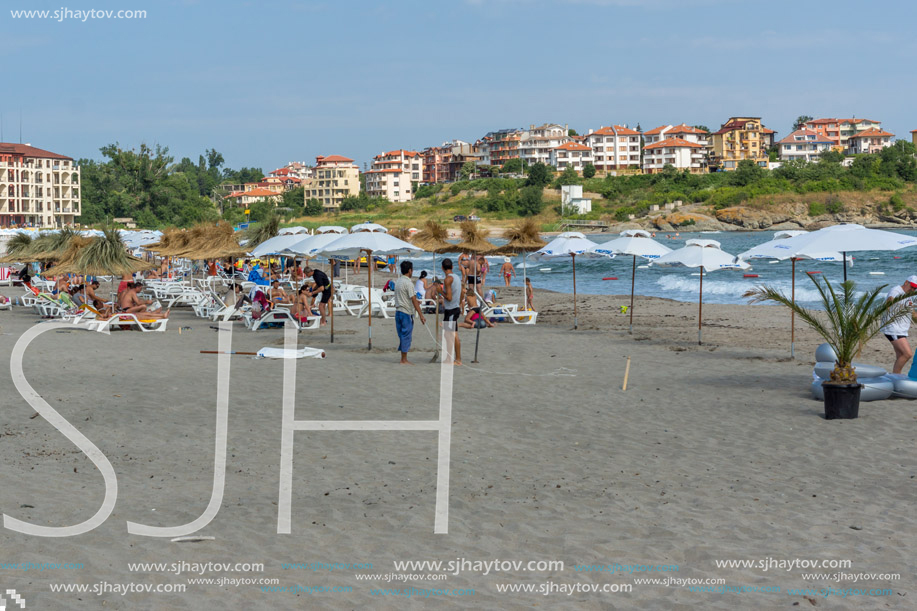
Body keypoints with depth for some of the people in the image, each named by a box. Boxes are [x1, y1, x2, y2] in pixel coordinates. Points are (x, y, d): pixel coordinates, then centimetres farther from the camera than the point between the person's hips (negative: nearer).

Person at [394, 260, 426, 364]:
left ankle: (403, 359, 16)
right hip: (406, 313, -8)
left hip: (398, 311, 8)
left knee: (402, 336, 12)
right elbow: (414, 301, -19)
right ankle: (404, 360, 2)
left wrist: (415, 301, 36)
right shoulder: (408, 283, -16)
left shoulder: (398, 281, 10)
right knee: (406, 336, -2)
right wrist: (421, 315, -18)